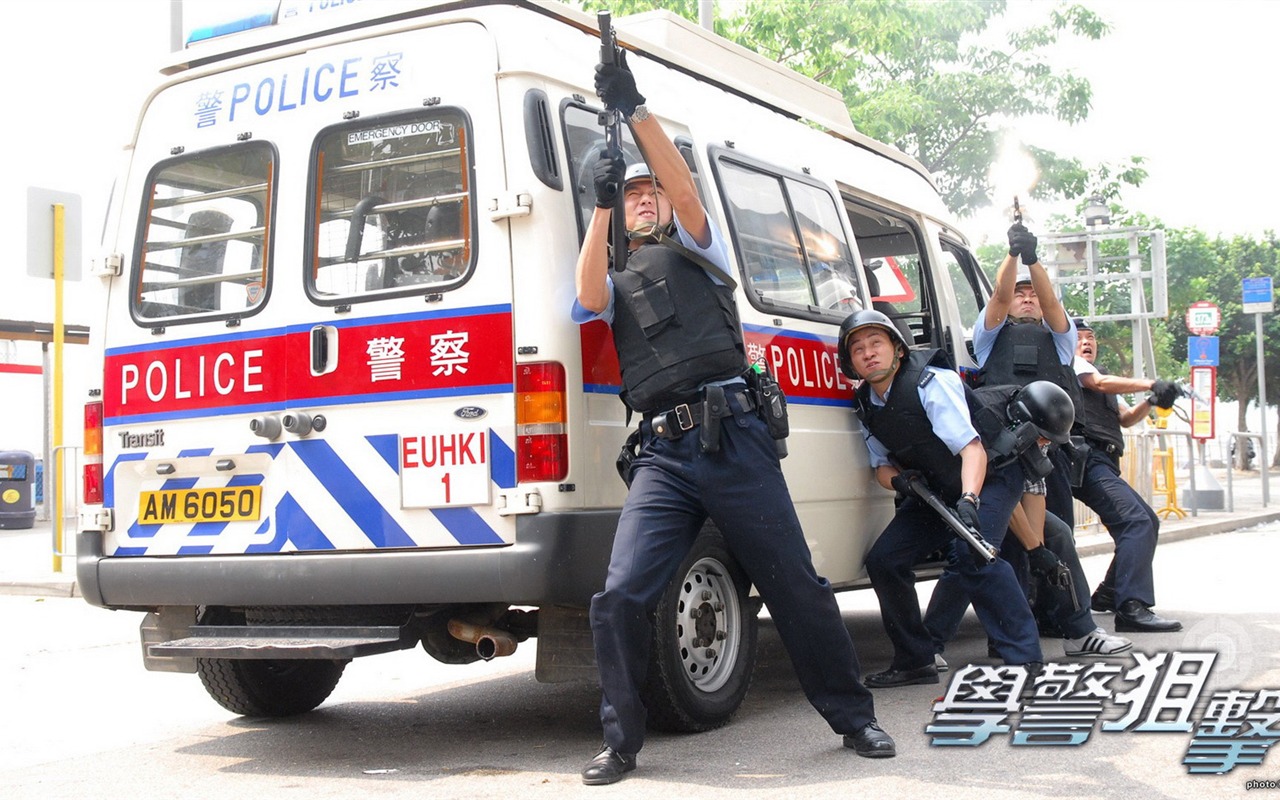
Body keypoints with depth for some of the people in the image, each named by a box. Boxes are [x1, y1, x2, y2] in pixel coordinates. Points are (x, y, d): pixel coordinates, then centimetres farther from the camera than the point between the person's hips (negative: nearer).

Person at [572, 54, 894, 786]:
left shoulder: (697, 251, 18)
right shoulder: (618, 280, 23)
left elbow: (686, 190, -2)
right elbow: (588, 297, -1)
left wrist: (637, 110, -11)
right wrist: (600, 206, -6)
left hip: (734, 437, -2)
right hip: (662, 453, 2)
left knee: (797, 585, 1)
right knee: (621, 596, -12)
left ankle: (854, 716, 17)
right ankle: (622, 743, 2)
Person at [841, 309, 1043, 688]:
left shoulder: (930, 383, -25)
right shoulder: (866, 404, -4)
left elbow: (971, 447, -34)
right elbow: (882, 466, 6)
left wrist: (969, 499, -50)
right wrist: (897, 479, -19)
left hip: (988, 476, -7)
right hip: (936, 488, 7)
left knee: (972, 553, -31)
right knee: (883, 560, -3)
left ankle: (1025, 660, -27)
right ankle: (915, 661, 10)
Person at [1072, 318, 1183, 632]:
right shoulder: (1069, 363, 5)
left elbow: (1127, 418, 22)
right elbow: (1101, 383, -15)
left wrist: (1151, 400, 4)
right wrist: (1150, 383, -18)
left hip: (1104, 464, 11)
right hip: (1088, 458, -11)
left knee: (1147, 523, 19)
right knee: (1136, 521, -25)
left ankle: (1109, 594, 22)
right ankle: (1132, 607, -35)